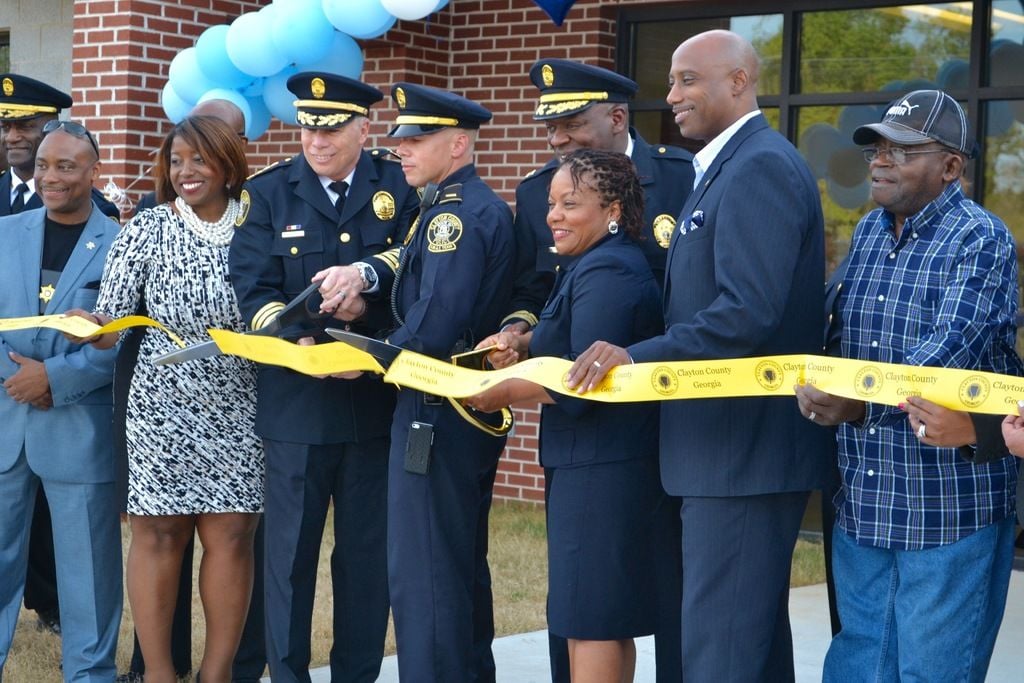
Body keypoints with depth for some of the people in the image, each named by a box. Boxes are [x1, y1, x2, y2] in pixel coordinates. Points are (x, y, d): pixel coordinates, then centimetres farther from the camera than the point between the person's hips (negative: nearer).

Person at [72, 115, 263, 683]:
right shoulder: (147, 229, -1)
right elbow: (110, 320, -6)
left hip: (238, 409, 1)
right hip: (162, 406, -1)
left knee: (232, 535, 2)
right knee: (158, 535, 2)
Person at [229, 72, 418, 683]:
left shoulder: (403, 190, 3)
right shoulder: (267, 194, 3)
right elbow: (254, 291, -6)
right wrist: (302, 346, -22)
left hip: (376, 400, 1)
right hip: (295, 401, -1)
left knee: (368, 552, 8)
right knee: (290, 551, 5)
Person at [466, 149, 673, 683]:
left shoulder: (607, 273, -17)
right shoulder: (590, 265, 17)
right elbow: (570, 349, 20)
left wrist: (504, 392, -12)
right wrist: (522, 347, 1)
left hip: (602, 472, -11)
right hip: (590, 463, 11)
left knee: (591, 621, -5)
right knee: (604, 618, 15)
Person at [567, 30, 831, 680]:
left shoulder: (761, 168, -15)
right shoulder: (732, 165, 18)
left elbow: (749, 311, -25)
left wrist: (638, 356, -24)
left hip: (744, 449, -11)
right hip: (736, 444, 11)